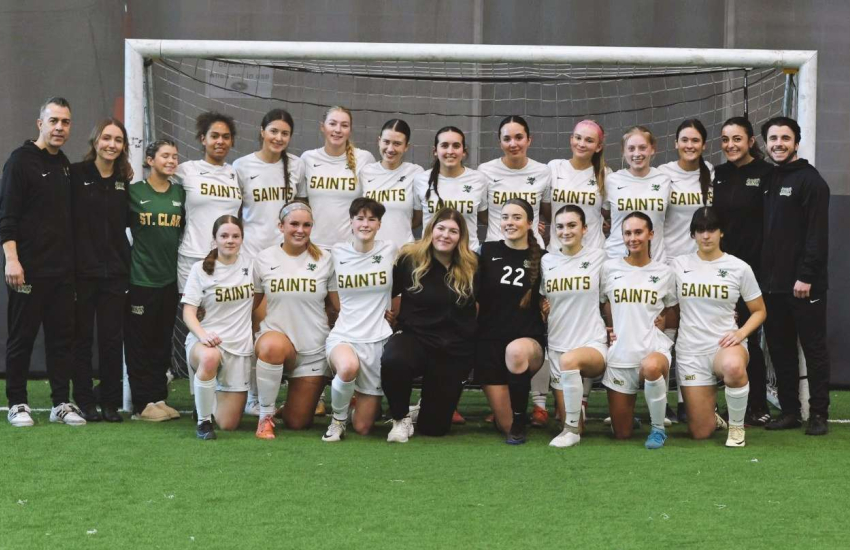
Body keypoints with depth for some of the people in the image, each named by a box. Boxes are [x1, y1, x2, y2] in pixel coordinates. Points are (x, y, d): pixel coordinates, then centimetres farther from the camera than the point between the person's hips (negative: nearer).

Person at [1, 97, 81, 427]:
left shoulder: (65, 165, 15)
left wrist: (71, 261, 14)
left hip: (62, 271, 7)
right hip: (28, 270, -6)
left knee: (62, 337, 7)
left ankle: (61, 403, 13)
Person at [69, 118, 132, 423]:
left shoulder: (124, 181, 9)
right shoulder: (76, 174, -5)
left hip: (115, 271, 4)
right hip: (82, 269, -4)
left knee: (112, 338, 5)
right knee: (82, 337, 4)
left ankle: (111, 402, 13)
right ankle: (84, 401, 12)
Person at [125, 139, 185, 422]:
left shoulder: (180, 194, 8)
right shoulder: (134, 192, -4)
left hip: (170, 278, 4)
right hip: (141, 278, -4)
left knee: (163, 342, 10)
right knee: (140, 342, 0)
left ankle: (159, 398, 17)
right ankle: (143, 403, 4)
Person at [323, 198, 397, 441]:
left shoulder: (389, 251, 0)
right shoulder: (338, 252, 1)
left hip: (378, 339, 0)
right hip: (344, 336, 0)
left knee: (362, 427, -2)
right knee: (349, 367, -40)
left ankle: (374, 403, 36)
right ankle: (338, 418, -9)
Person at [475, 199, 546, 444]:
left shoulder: (542, 258, 1)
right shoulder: (487, 252, 1)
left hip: (529, 341, -1)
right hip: (490, 342, 1)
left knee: (516, 350, -40)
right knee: (505, 425, -7)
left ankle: (520, 419, -19)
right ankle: (513, 426, 33)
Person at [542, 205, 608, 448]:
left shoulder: (598, 257, -1)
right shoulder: (547, 261, 7)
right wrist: (542, 309, 1)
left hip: (593, 344, -3)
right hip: (557, 346, 3)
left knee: (570, 360, -38)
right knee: (565, 417, -4)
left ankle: (572, 430, -22)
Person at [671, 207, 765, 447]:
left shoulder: (739, 268, -1)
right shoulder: (678, 265, 3)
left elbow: (759, 311, 5)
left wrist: (741, 332, -11)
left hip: (725, 345, -1)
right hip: (690, 352, 1)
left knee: (733, 367, -41)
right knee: (700, 433, -3)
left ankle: (736, 425, -14)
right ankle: (712, 413, 35)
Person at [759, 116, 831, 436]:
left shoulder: (810, 180, -7)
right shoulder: (767, 179, 15)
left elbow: (817, 234, -14)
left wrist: (806, 276, -20)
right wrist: (761, 274, 9)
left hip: (803, 283, -7)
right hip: (772, 283, 7)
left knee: (814, 348, 0)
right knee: (780, 349, 10)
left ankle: (819, 414, 5)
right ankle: (789, 411, 17)